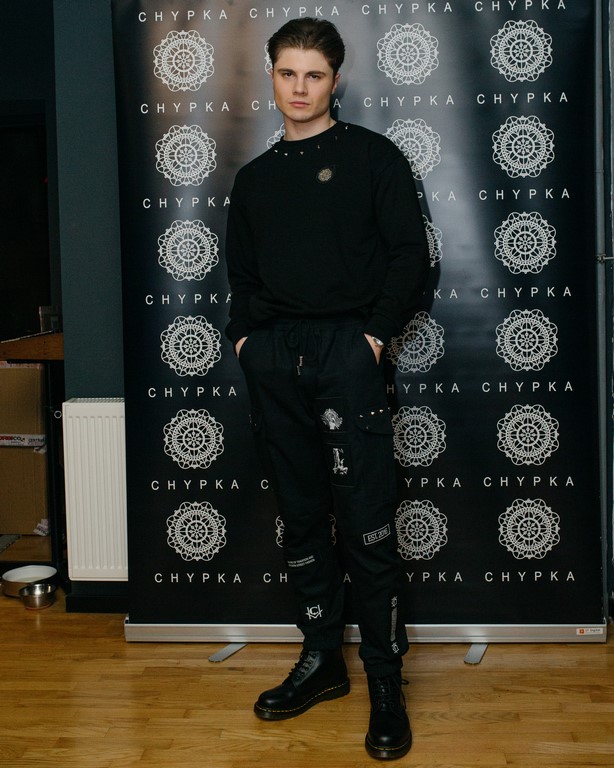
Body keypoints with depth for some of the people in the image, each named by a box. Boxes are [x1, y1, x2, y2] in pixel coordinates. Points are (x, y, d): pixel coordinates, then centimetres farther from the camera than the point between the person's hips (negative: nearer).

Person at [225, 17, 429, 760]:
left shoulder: (372, 156, 5)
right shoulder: (255, 176, 18)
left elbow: (410, 255, -2)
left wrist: (376, 331, -9)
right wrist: (244, 334, 5)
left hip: (345, 350, -4)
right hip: (273, 358, 5)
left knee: (367, 524, -6)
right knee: (301, 517, 10)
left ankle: (385, 681, 4)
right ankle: (320, 659, 22)